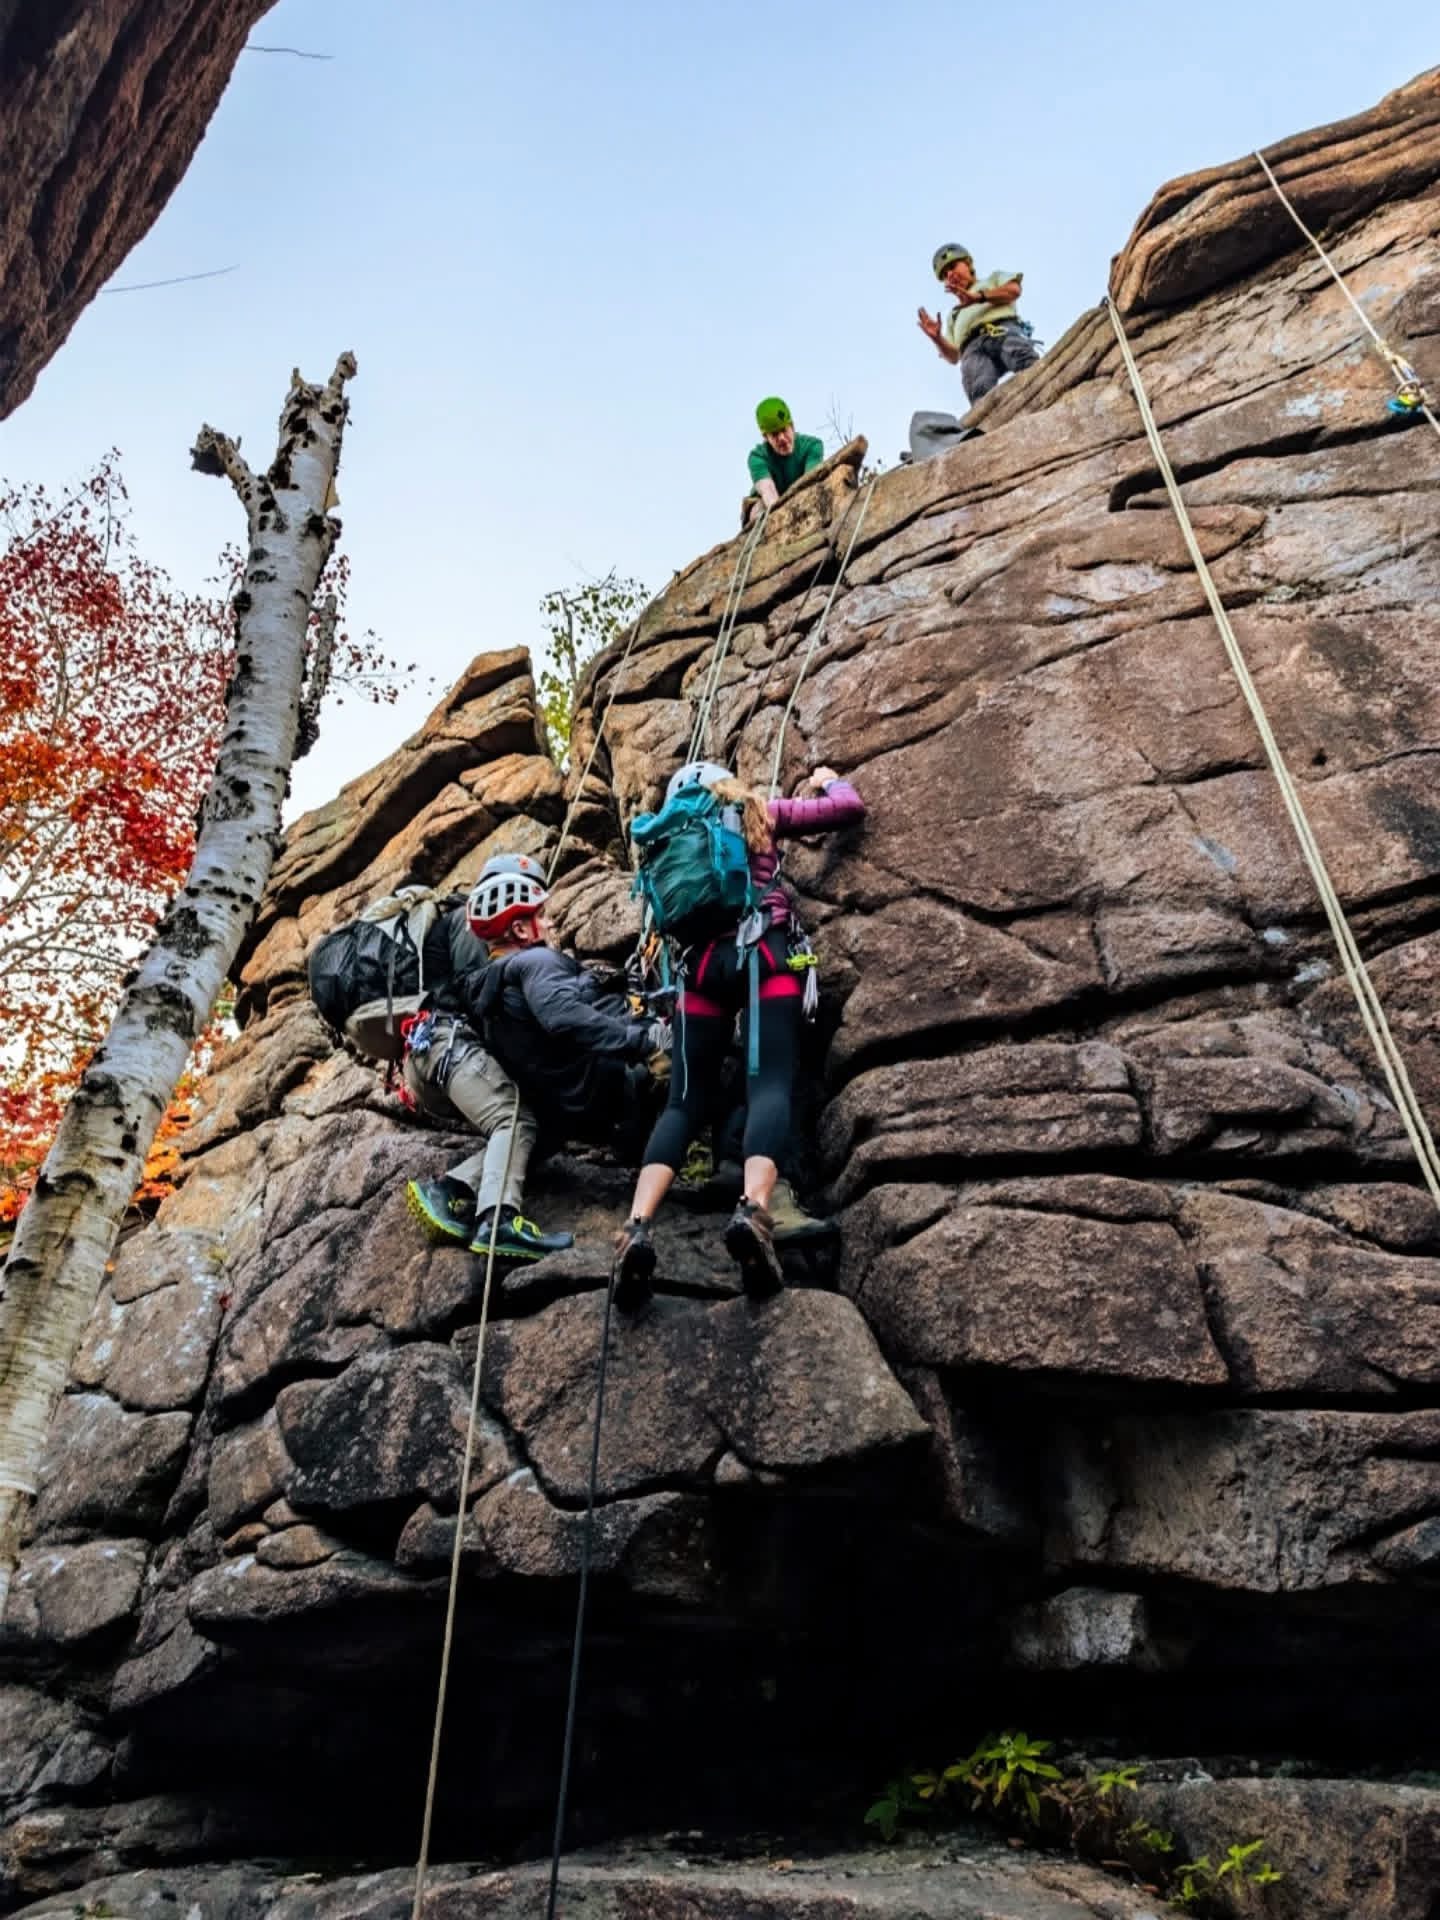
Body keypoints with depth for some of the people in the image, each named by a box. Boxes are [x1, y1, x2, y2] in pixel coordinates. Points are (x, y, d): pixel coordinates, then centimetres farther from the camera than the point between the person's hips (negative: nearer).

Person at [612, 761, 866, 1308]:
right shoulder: (759, 811, 20)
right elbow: (850, 808, 20)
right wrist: (827, 780, 41)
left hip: (703, 963, 3)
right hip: (762, 953, -2)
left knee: (685, 1099, -2)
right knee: (769, 1084, -16)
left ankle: (637, 1227, -24)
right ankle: (753, 1208, -43)